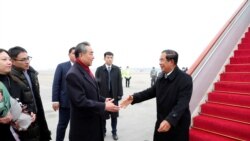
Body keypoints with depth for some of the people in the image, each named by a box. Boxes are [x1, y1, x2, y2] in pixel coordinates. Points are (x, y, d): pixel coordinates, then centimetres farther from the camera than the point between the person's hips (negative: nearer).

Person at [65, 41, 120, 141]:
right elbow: (80, 101, -27)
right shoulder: (73, 74, -23)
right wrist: (104, 106, -22)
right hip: (83, 124, -8)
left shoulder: (86, 70, 7)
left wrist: (103, 100, 2)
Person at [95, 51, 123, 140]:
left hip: (114, 95, 1)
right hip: (102, 95, -1)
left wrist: (120, 94, -2)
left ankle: (114, 132, 25)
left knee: (114, 115, 10)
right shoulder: (99, 69, 0)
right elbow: (96, 82, -1)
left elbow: (119, 82, 3)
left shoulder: (117, 69, 4)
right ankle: (103, 131, 28)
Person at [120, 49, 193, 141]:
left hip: (178, 124, -6)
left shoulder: (185, 79, -19)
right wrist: (134, 98, -3)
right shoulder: (161, 77, 3)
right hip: (161, 122, 6)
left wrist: (170, 120, -41)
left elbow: (182, 103, -28)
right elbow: (152, 91, 9)